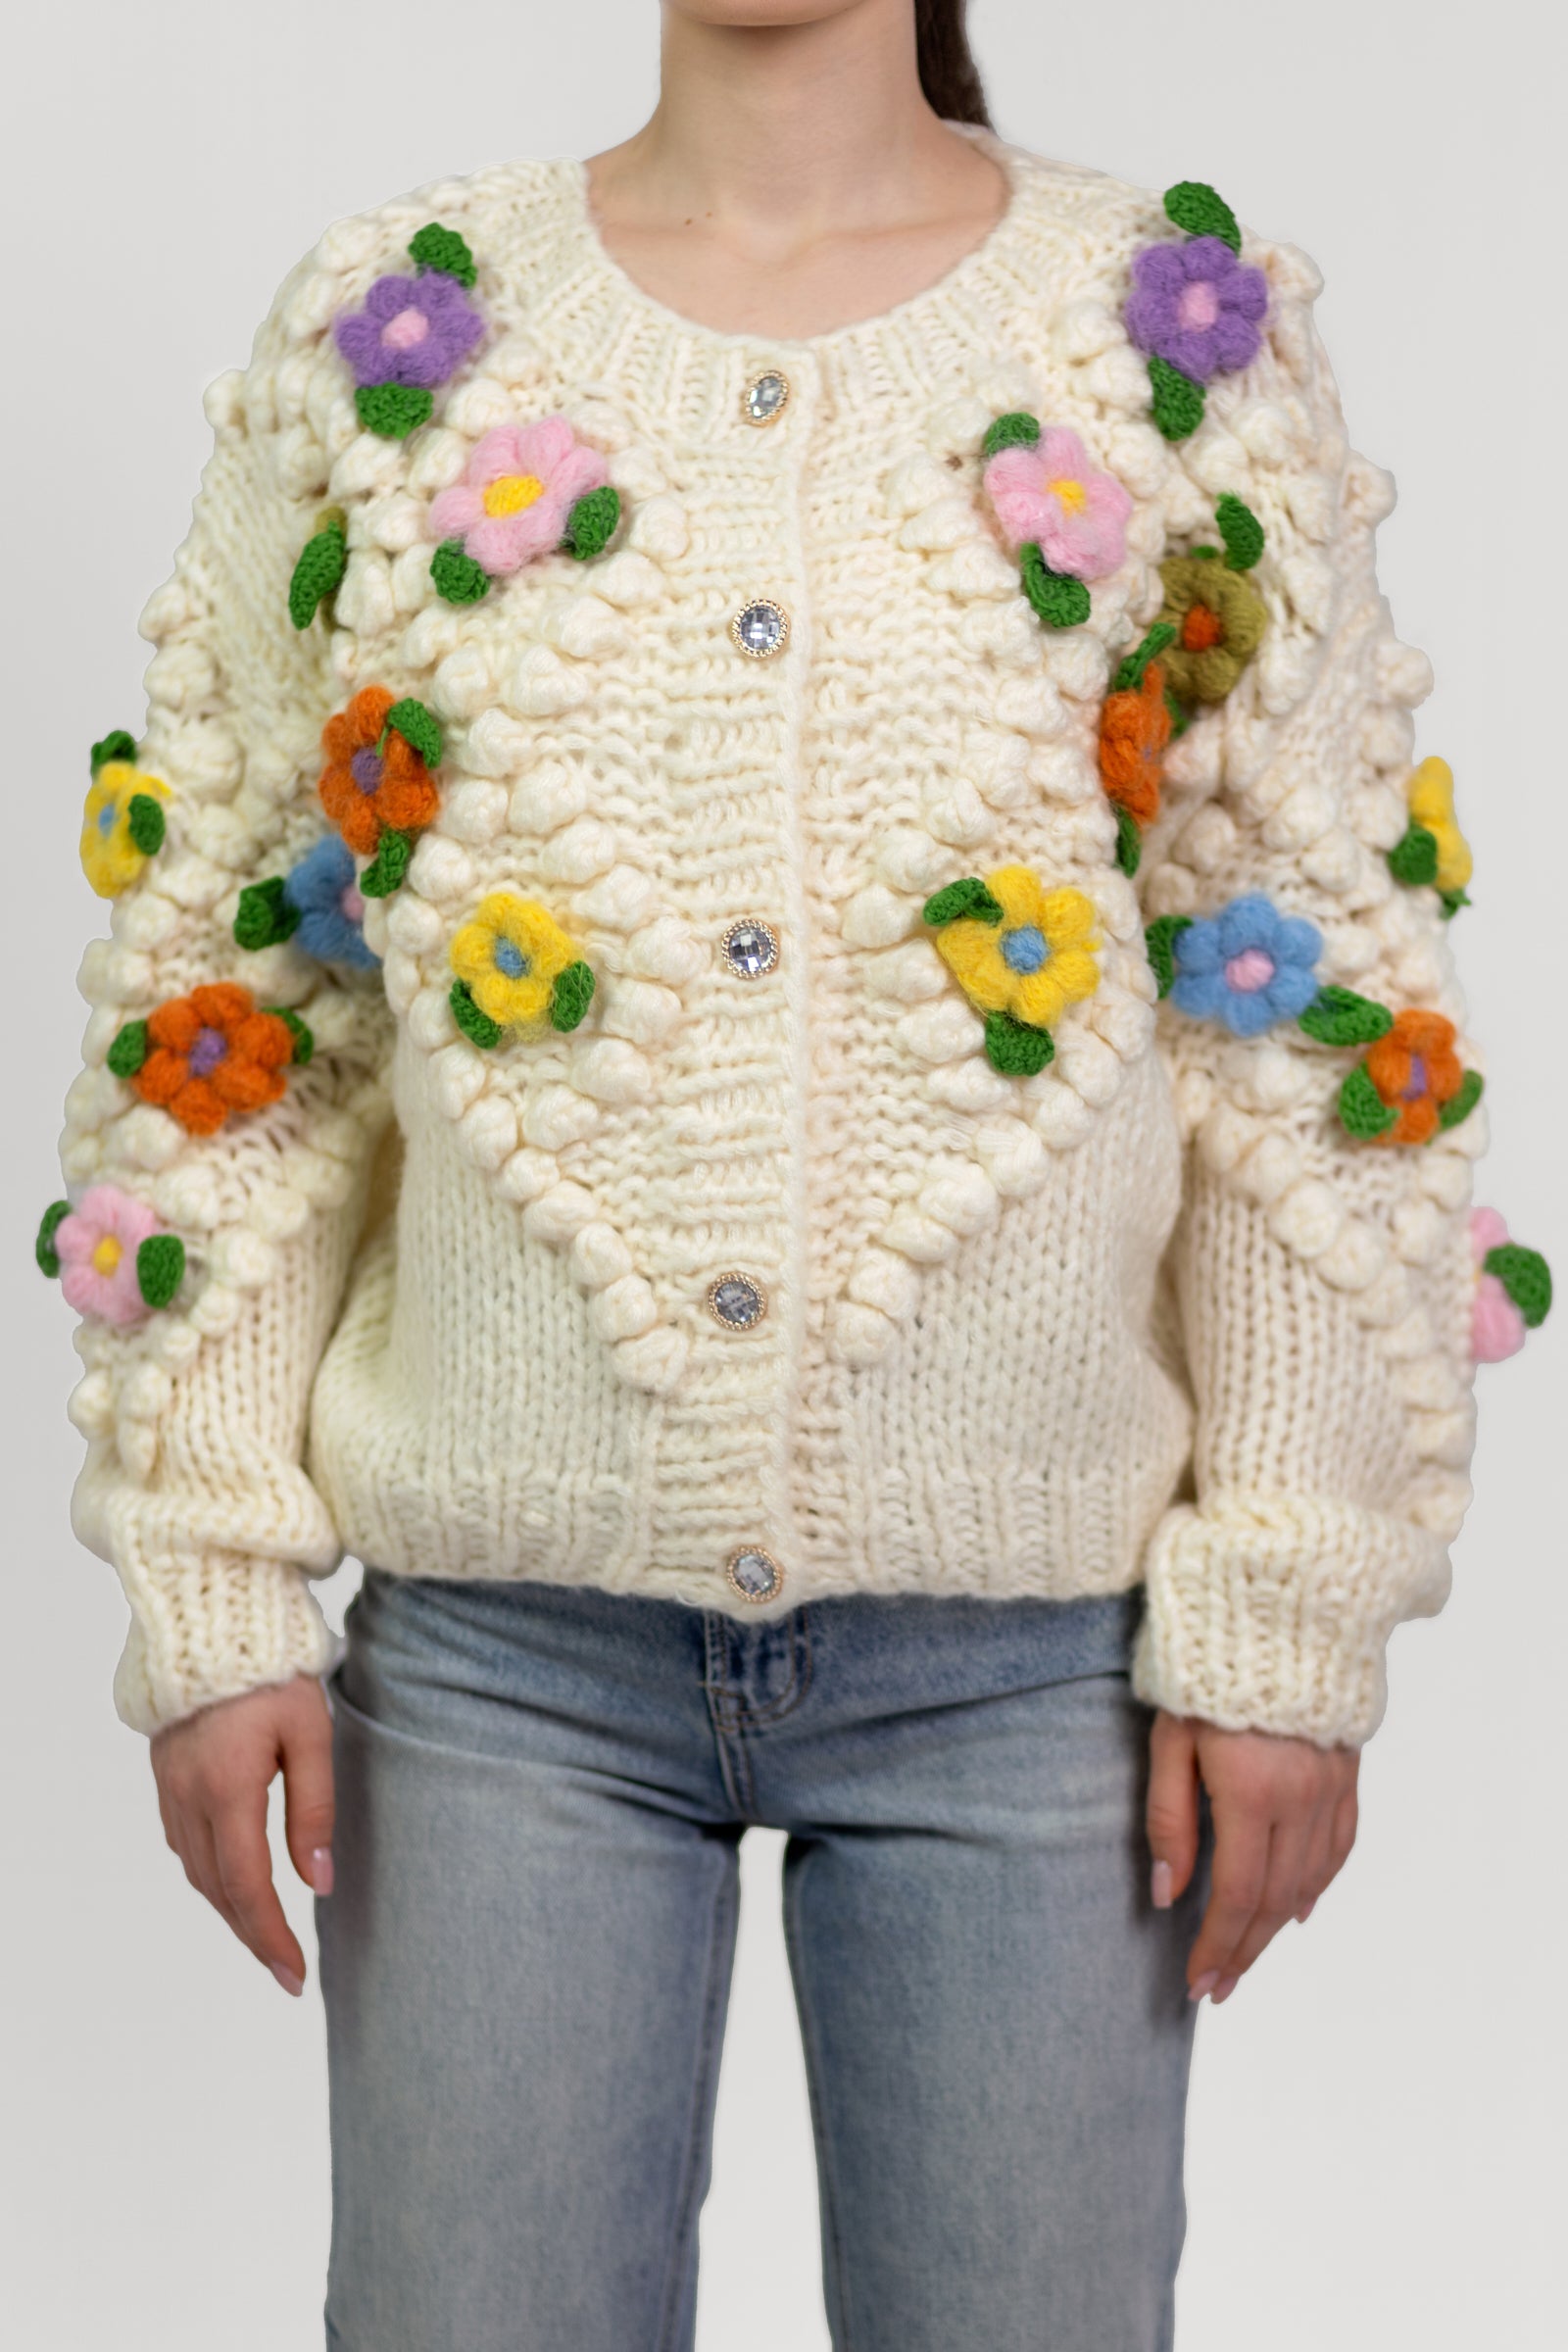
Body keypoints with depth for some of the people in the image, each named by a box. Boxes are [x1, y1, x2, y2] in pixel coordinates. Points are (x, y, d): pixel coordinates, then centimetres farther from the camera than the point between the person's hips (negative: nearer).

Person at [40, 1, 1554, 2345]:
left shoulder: (1195, 344, 1)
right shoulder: (388, 332, 4)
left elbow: (1324, 1020, 0)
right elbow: (220, 988, 5)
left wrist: (1289, 1618, -4)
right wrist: (211, 1590, 1)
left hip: (1030, 1644, 0)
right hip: (503, 1636, 1)